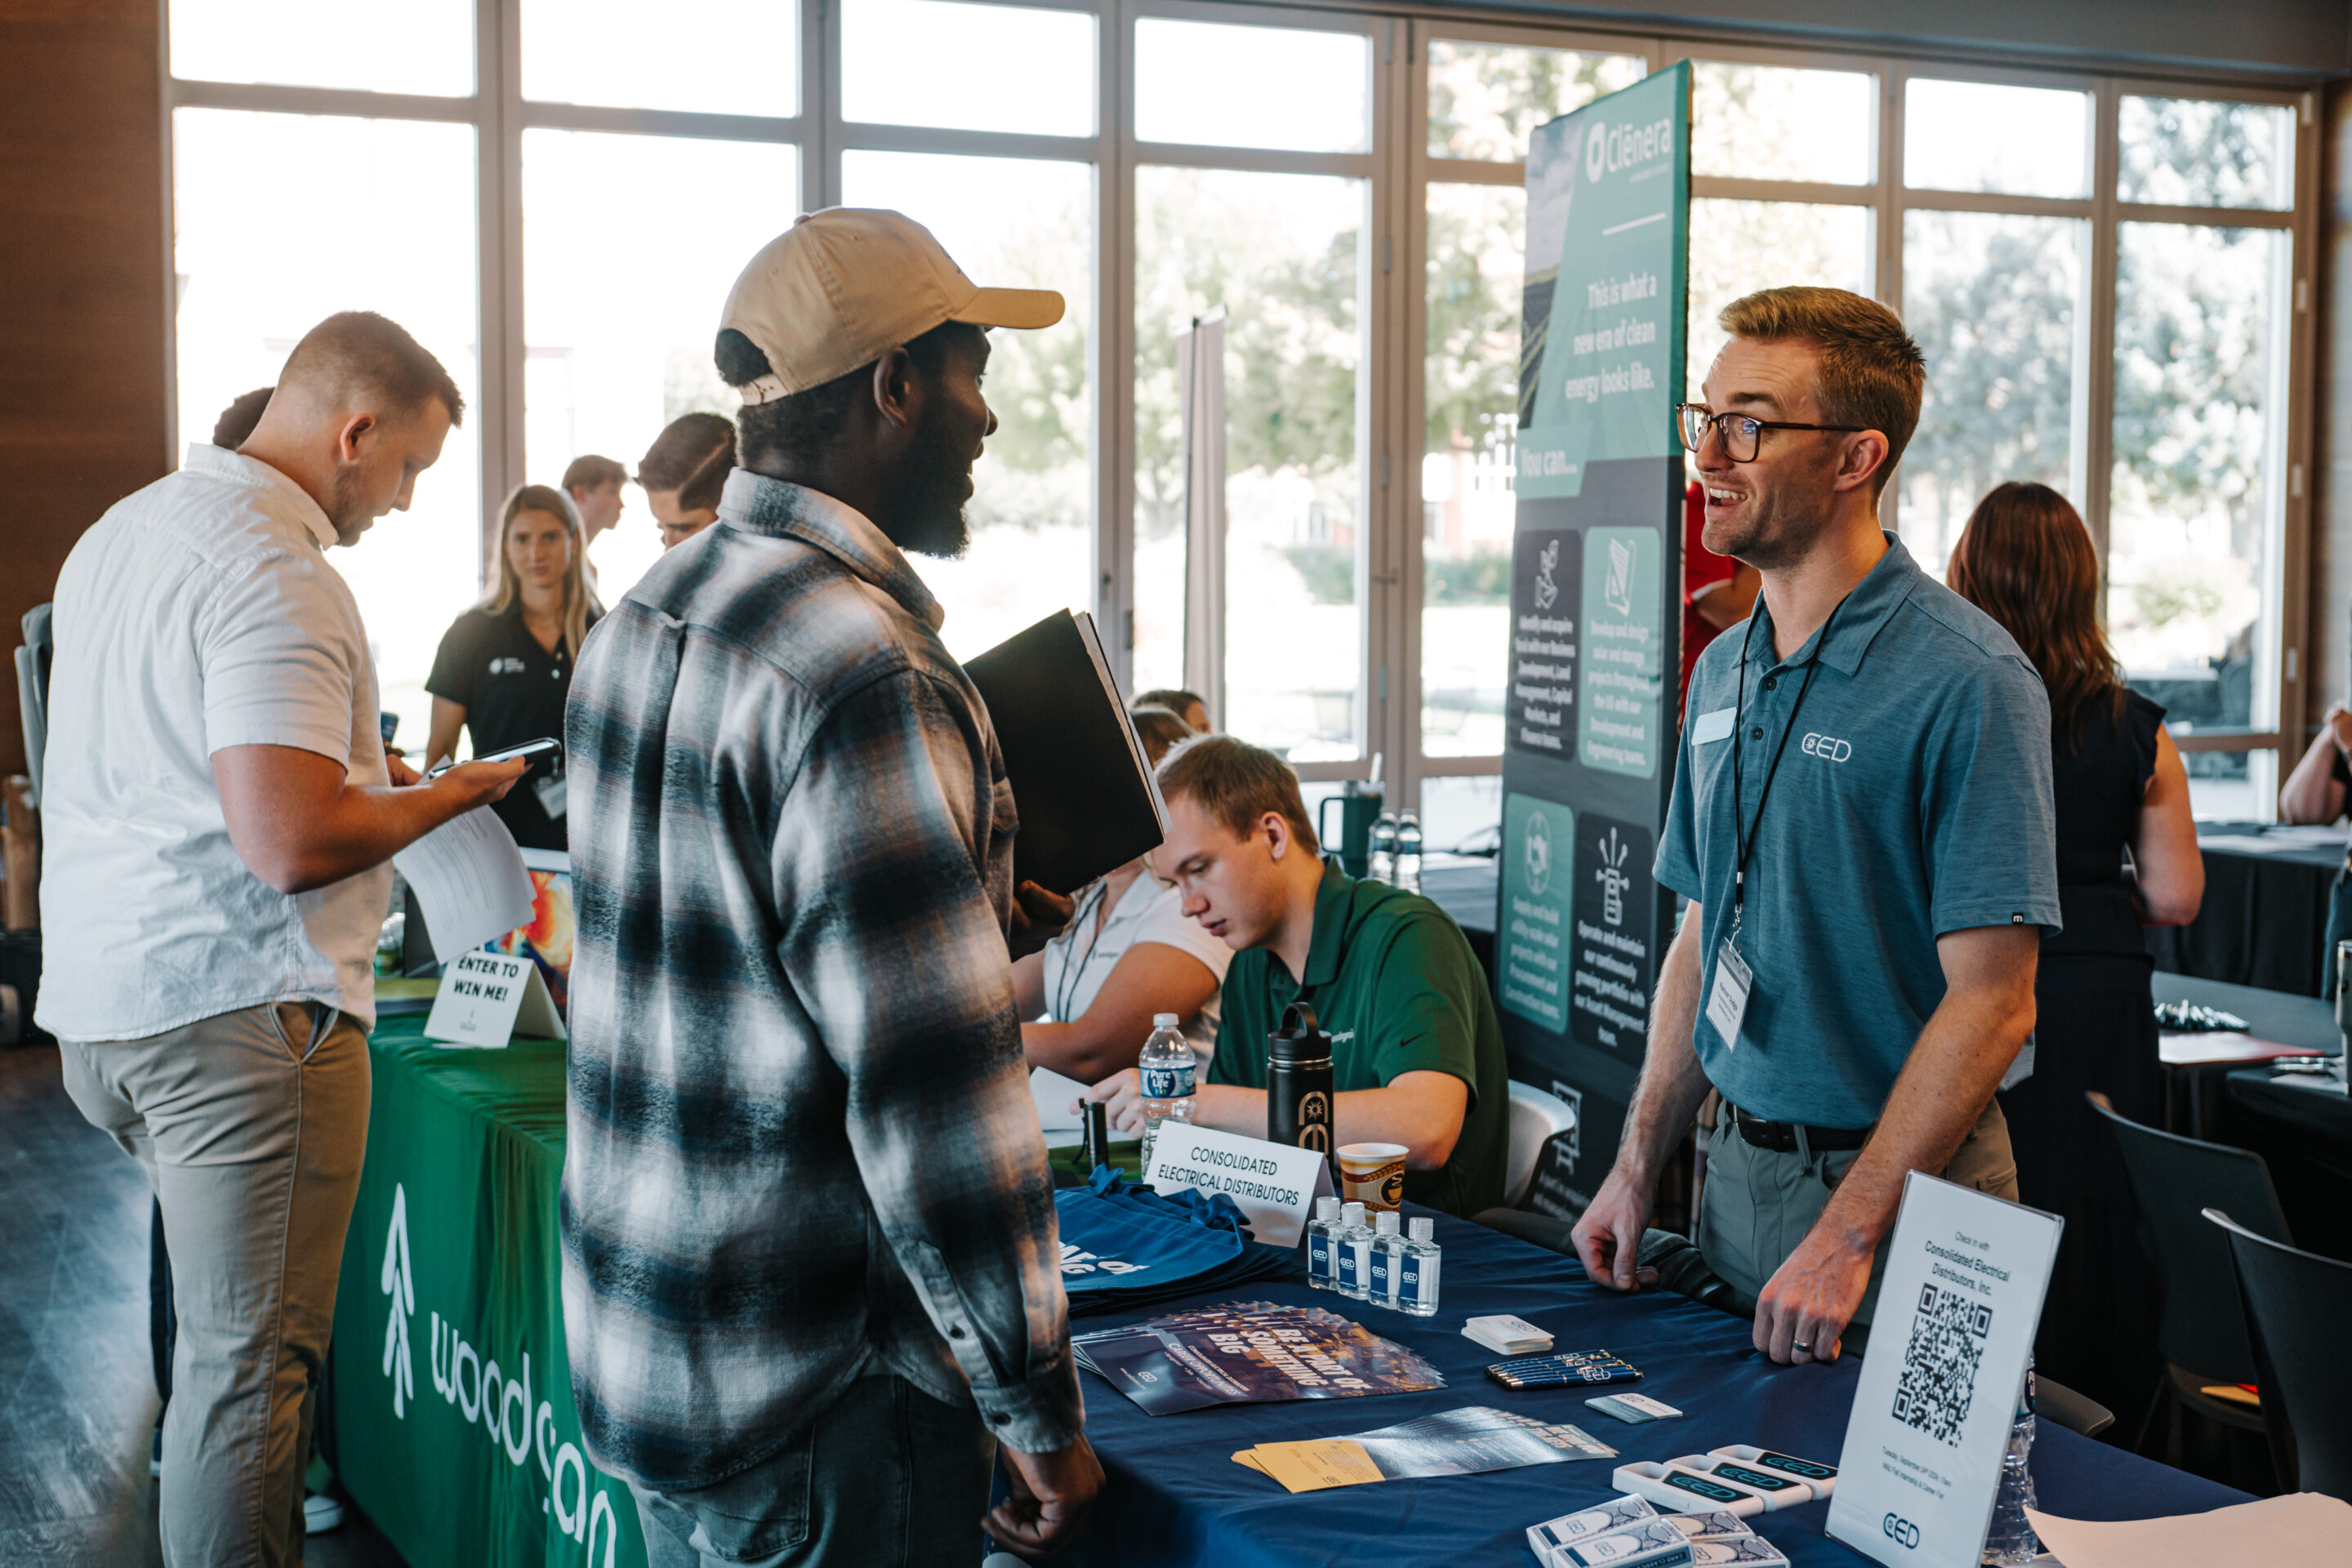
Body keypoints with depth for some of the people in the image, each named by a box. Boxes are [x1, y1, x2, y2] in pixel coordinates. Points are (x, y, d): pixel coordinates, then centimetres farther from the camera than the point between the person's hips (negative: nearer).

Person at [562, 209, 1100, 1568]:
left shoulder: (645, 619, 7)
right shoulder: (864, 675, -24)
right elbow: (936, 1101, -25)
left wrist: (969, 923, 13)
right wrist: (1041, 1417, -15)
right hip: (811, 1405, -9)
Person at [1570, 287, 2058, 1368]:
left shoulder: (1966, 681, -17)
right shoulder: (1723, 670, 8)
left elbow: (1992, 1001, -20)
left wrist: (1849, 1235, -22)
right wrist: (1637, 1169, 9)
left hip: (1902, 1190, -7)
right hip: (1736, 1163, 7)